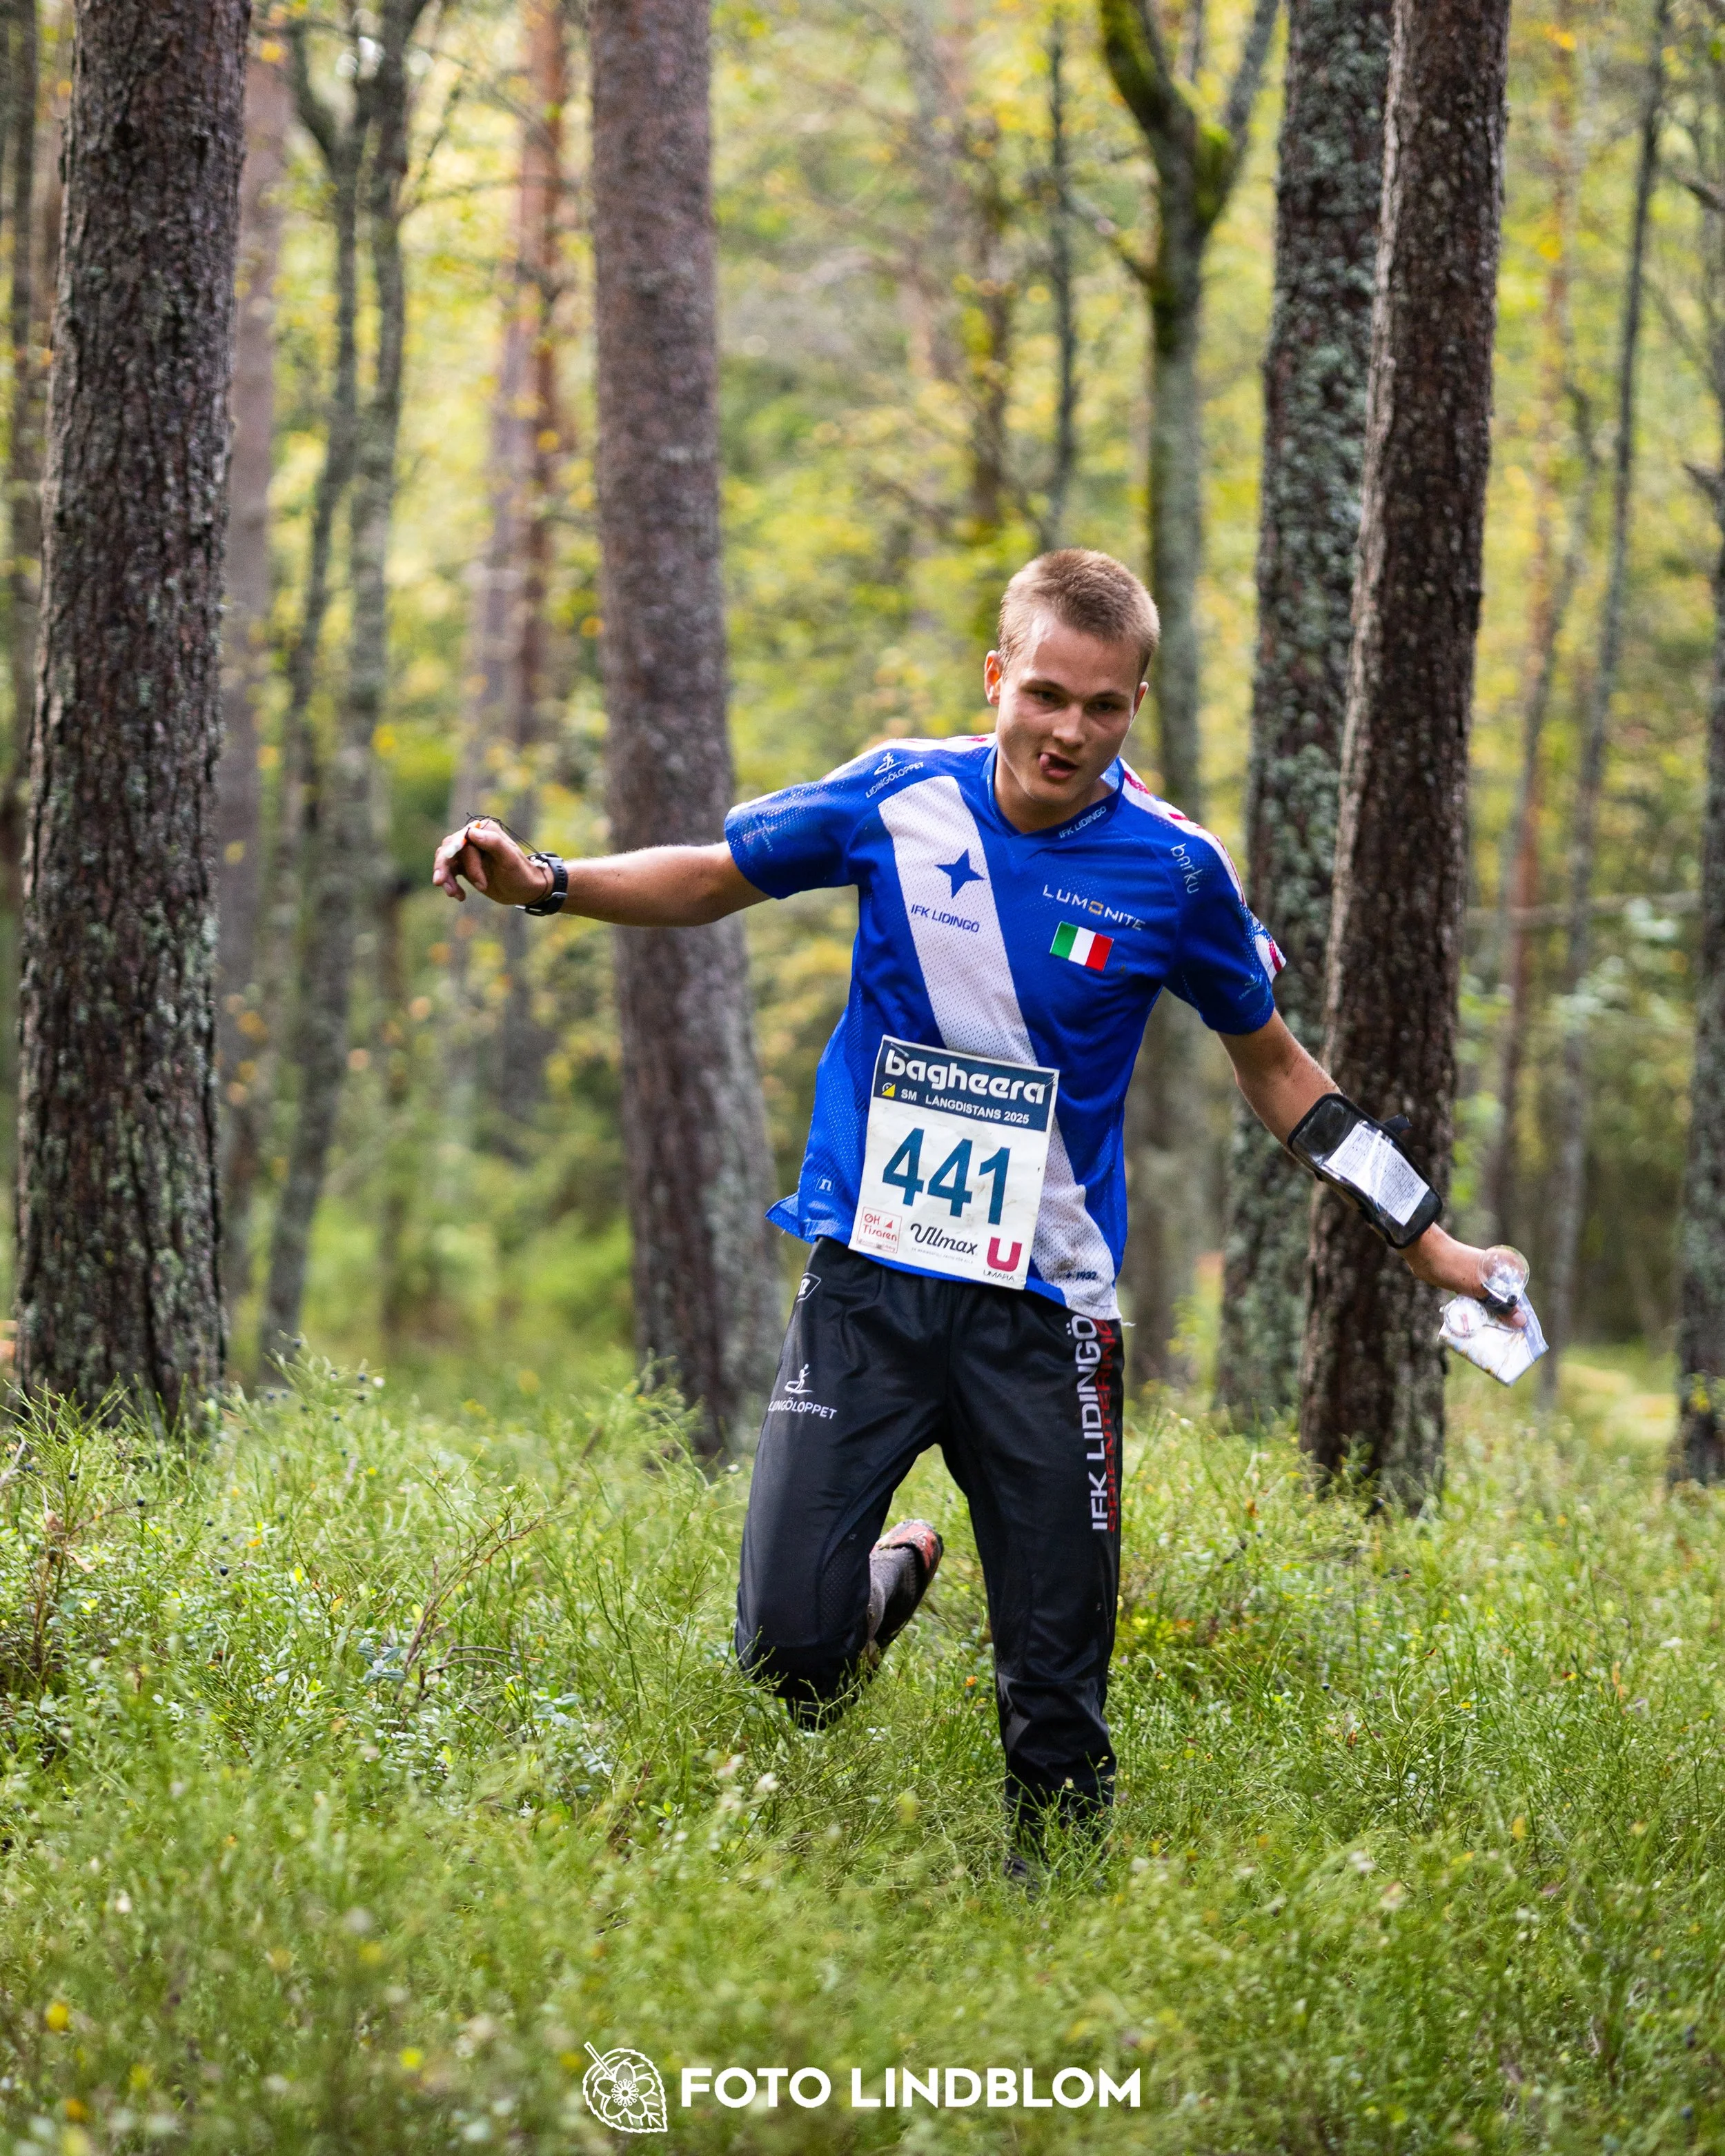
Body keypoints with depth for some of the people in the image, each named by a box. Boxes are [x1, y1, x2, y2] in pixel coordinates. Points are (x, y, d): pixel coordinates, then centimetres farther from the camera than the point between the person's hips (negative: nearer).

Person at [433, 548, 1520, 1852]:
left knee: (1057, 1698, 0)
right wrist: (544, 883, -2)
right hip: (871, 1276, 1)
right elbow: (715, 879, 14)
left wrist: (1424, 1238, 9)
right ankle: (893, 1577, 23)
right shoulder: (899, 800, -3)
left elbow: (1274, 1068, 11)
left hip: (1046, 1311, 0)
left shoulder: (1173, 870, -4)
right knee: (787, 1645, -10)